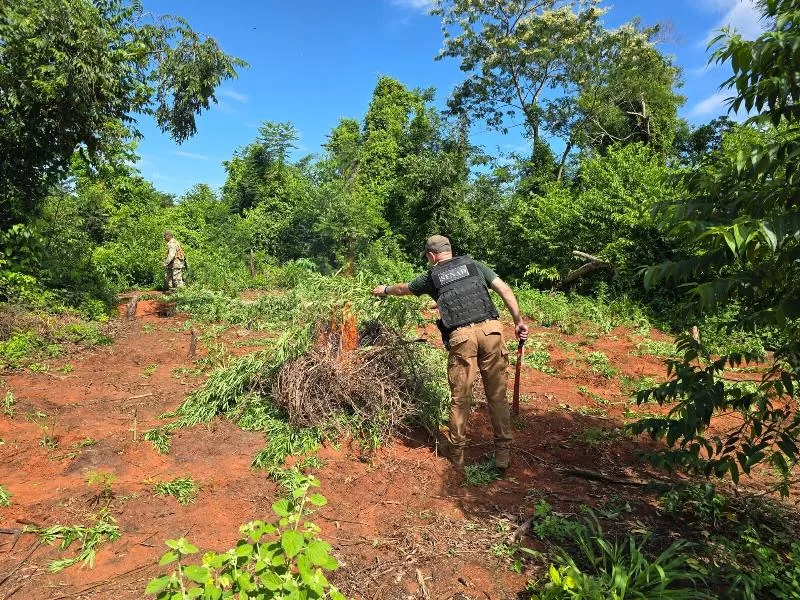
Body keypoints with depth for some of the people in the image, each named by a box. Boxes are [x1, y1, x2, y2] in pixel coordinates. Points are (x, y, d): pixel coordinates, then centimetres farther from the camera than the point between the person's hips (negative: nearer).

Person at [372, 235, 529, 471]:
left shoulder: (431, 277, 16)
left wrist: (385, 290, 55)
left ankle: (457, 455, 20)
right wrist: (519, 320, 6)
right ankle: (503, 453, 15)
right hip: (491, 329, 2)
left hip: (461, 336, -1)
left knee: (460, 399, 9)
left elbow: (403, 288, 35)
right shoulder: (474, 265, 19)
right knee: (497, 395, 8)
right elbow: (504, 289, 7)